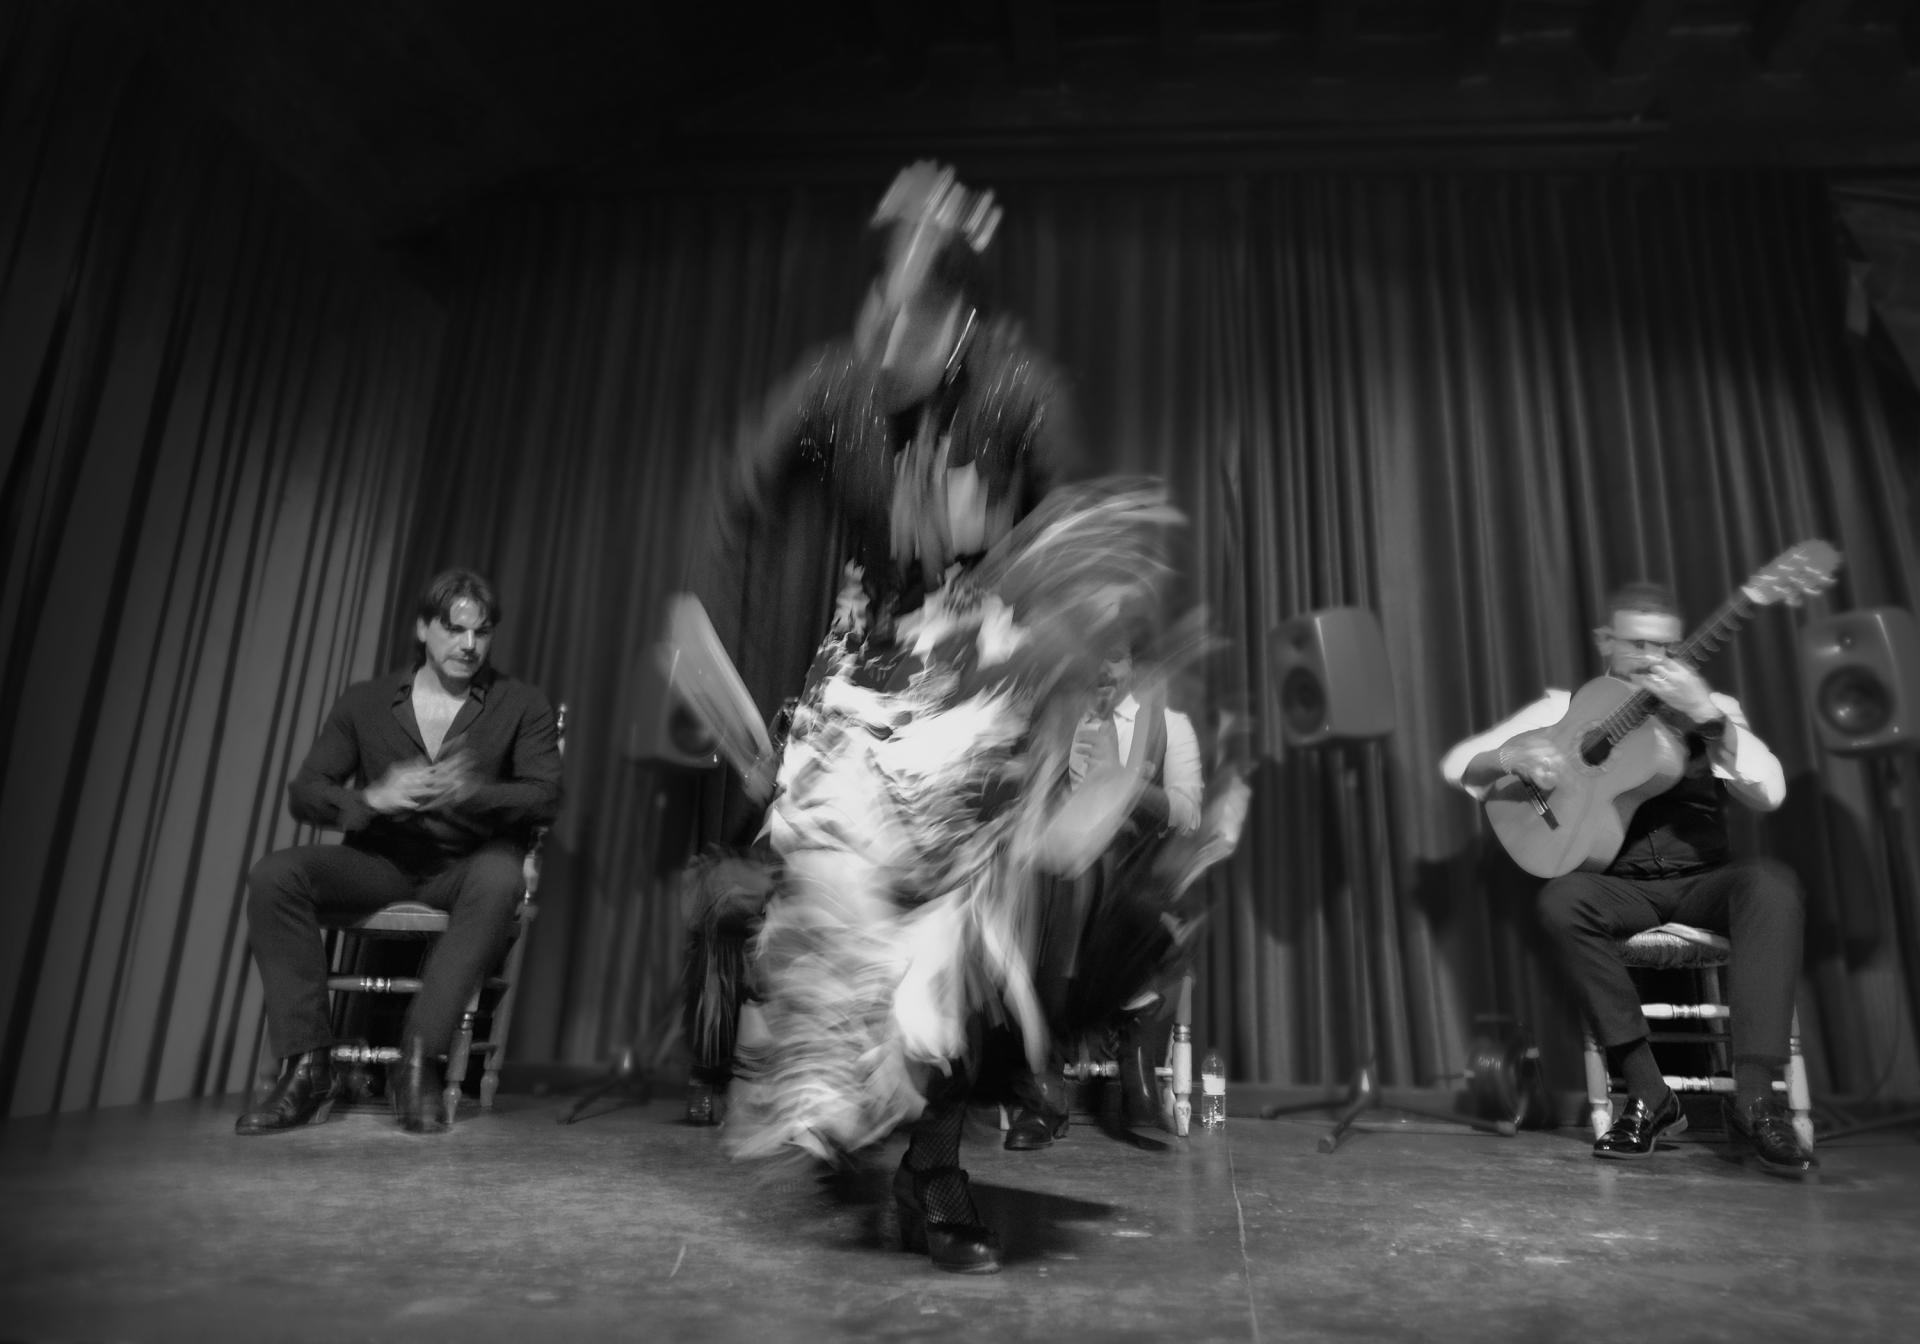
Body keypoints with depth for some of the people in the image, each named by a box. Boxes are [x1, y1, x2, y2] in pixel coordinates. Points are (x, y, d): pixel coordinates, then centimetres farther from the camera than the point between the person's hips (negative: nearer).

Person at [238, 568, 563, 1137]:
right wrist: (373, 798, -20)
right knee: (274, 874, -23)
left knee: (499, 875, -36)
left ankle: (420, 1059, -30)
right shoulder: (365, 702, 9)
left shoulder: (522, 705, 3)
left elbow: (544, 797, -7)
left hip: (462, 868, -2)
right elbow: (303, 792, 2)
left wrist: (470, 794, -27)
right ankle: (307, 1064, -18)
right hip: (378, 862, 3)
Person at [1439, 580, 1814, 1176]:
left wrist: (1706, 715, -23)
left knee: (1771, 882, -31)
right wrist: (1512, 756, -19)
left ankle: (1755, 1097, -29)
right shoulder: (1567, 707, 6)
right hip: (1619, 887, -1)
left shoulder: (1712, 708, 8)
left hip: (1705, 882, 1)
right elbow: (1457, 765, 3)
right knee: (1562, 898, -33)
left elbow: (1768, 793, -10)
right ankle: (1648, 1094, -22)